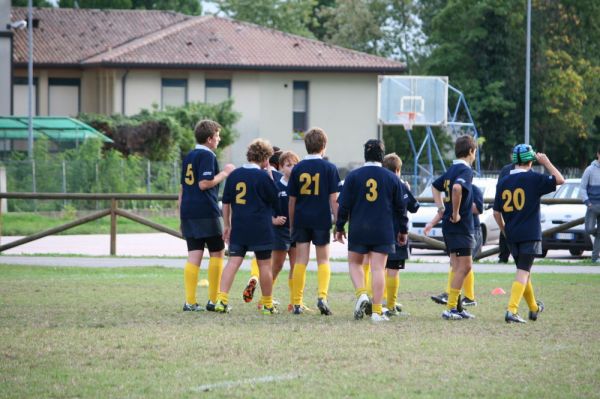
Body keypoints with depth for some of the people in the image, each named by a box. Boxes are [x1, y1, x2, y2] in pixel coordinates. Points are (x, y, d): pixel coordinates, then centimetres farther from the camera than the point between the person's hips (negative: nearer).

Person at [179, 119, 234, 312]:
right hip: (206, 213, -7)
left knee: (194, 256, 4)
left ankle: (190, 301, -3)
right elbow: (204, 184, -19)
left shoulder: (188, 157, 17)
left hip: (188, 212, 7)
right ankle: (213, 300, 4)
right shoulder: (207, 156, -8)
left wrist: (181, 214, 22)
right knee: (216, 253, 4)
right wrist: (224, 173, -7)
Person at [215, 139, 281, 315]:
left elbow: (226, 203, 11)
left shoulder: (234, 175, 7)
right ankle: (267, 304, 16)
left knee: (233, 261, -1)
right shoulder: (263, 177, -9)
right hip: (261, 230, -4)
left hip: (238, 228, 4)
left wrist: (227, 226, 18)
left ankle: (222, 299, -16)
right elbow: (276, 202, 1)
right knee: (264, 264, 7)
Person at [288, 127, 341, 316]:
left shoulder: (298, 168, 3)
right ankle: (322, 296, -11)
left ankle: (297, 303, 3)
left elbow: (292, 200, 6)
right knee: (323, 260, 8)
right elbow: (333, 199, -6)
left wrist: (291, 224, 15)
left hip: (301, 220, 2)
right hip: (322, 220, -2)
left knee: (300, 261, 5)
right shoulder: (329, 168, -3)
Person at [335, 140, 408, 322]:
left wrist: (340, 227, 9)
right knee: (378, 268, 0)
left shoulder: (353, 176, -1)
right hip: (383, 231, 1)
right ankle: (377, 311, -3)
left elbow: (343, 205, -1)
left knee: (355, 263, 15)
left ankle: (361, 294, -9)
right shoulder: (392, 178, 3)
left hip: (358, 230, -1)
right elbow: (401, 207, 9)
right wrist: (403, 230, 19)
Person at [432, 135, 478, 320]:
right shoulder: (466, 170, -13)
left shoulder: (451, 170, 14)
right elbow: (457, 188, -33)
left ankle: (456, 307, 15)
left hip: (449, 224, 9)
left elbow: (435, 186, 30)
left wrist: (441, 208, 20)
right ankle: (451, 308, -11)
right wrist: (456, 213, -22)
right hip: (461, 226, -9)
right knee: (464, 266, -7)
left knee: (457, 266, 13)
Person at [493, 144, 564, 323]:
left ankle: (534, 308, 36)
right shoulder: (534, 179, -9)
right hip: (530, 234, -5)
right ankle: (512, 310, -22)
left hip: (512, 235, 5)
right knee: (523, 271, -8)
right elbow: (560, 180, -1)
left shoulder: (503, 181, 6)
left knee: (523, 270, 19)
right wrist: (546, 162, 8)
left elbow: (496, 212, 8)